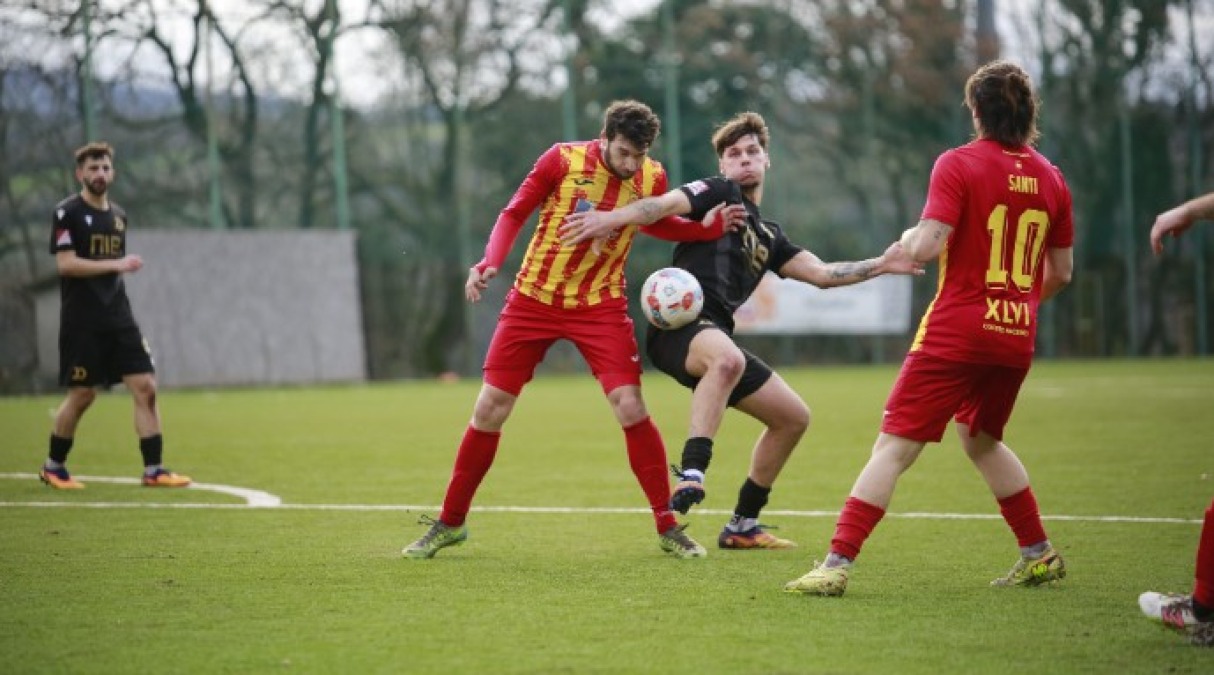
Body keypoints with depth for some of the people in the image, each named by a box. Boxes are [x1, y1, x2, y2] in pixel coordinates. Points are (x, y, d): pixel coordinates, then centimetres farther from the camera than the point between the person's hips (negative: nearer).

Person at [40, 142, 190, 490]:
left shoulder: (118, 215, 15)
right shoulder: (67, 213, -6)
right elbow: (66, 263, -16)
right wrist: (117, 264, -20)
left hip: (118, 319, 6)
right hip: (81, 323, -6)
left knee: (145, 387, -4)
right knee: (82, 395, -1)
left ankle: (153, 470, -2)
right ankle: (53, 466, 18)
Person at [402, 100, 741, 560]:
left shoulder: (652, 178, -6)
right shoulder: (563, 160, -14)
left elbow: (656, 224, 15)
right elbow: (514, 214, -5)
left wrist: (713, 227, -1)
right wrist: (490, 263, -21)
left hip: (600, 306, 1)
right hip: (534, 298, -1)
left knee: (631, 408, -13)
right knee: (489, 409, 0)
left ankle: (668, 528, 0)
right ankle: (449, 523, 16)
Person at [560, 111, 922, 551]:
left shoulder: (768, 236, 27)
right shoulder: (720, 193, 5)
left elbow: (821, 273, 27)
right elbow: (667, 205, -13)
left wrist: (880, 265, 19)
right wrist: (613, 218, -30)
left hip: (716, 336, 9)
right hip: (678, 327, -9)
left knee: (793, 417, 14)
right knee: (727, 358, -42)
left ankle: (742, 526, 23)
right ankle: (691, 475, -48)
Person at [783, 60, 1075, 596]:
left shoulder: (958, 164, -8)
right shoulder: (1050, 178, 8)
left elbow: (926, 246, -18)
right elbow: (1061, 273, 15)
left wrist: (907, 239, 4)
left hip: (956, 331, -6)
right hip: (1017, 339, 6)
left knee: (894, 447, -6)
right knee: (981, 440, 27)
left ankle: (836, 565, -11)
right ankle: (1039, 555, 29)